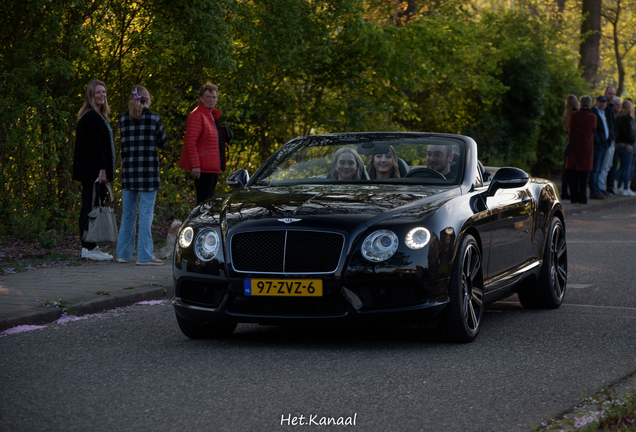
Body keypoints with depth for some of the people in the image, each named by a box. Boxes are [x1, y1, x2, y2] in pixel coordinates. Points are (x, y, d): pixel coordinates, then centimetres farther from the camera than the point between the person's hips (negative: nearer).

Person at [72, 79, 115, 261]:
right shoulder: (91, 117, -14)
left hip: (92, 170, 11)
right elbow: (96, 144, -20)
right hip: (93, 170, -11)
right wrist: (102, 169, -22)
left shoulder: (97, 116, 18)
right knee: (92, 207, -8)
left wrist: (105, 170, 20)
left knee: (89, 207, 11)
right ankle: (89, 248, -6)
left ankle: (88, 246, 15)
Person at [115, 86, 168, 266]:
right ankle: (144, 255, -4)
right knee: (146, 213, -2)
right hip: (148, 170, -4)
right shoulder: (154, 118, -5)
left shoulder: (123, 119, 4)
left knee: (127, 213, 13)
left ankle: (123, 253, 19)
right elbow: (163, 142, 6)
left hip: (128, 170, 4)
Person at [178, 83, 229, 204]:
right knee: (204, 200, -10)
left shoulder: (213, 115, 17)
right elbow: (190, 142, -19)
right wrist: (195, 165, -24)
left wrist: (221, 144, 11)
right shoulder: (196, 116, -13)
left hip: (213, 166, 10)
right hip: (203, 166, -10)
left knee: (209, 199, 13)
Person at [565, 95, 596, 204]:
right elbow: (594, 131, 7)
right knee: (584, 176, 5)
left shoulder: (573, 115, -7)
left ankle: (574, 197, 5)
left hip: (573, 147, 1)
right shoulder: (592, 117, -8)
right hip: (586, 149, 0)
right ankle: (582, 198, 2)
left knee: (572, 175, 7)